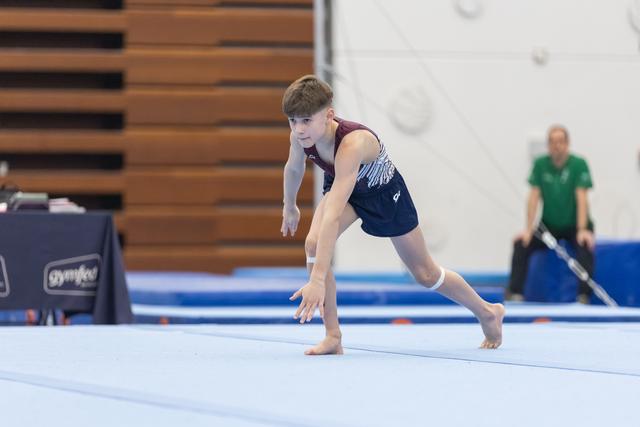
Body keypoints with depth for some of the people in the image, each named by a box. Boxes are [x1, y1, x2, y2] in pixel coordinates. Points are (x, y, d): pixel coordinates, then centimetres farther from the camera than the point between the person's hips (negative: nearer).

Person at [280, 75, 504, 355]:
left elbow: (333, 214, -54)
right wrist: (289, 207, 18)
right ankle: (333, 336, -14)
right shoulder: (301, 135, -27)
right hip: (343, 185, 5)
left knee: (425, 273, 11)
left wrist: (317, 280, -59)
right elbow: (293, 168, 1)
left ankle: (488, 313, 37)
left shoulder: (352, 144, -47)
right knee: (314, 243, -24)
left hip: (384, 192, -5)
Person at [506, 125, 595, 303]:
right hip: (549, 226, 3)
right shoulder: (540, 164, -4)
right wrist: (528, 229, -15)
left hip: (573, 225, -3)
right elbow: (534, 197, -7)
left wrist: (582, 230, -30)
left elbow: (581, 198, -20)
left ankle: (584, 296, -33)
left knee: (585, 246, -33)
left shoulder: (578, 164, -13)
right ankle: (515, 294, -16)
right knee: (521, 244, -18)